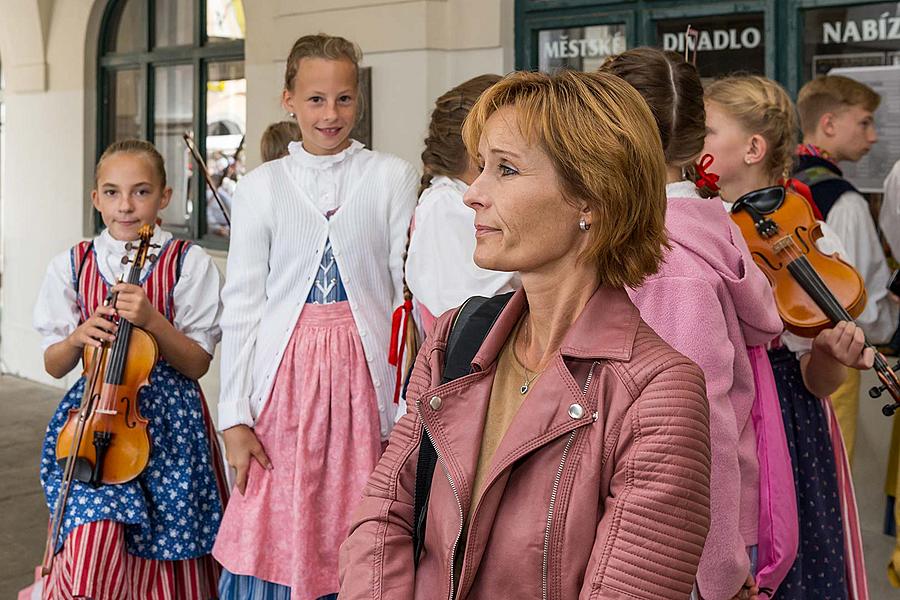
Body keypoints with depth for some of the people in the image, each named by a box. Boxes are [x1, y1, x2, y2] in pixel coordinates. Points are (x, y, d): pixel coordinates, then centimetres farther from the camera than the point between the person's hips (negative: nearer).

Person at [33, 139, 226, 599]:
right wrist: (77, 337, -12)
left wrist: (152, 320, -18)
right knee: (91, 545, -17)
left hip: (167, 419, -1)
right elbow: (54, 366, 9)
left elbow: (198, 363, -3)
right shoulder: (72, 265, 4)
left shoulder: (189, 263, -2)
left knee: (166, 554, 1)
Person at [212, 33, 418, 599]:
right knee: (275, 529, 2)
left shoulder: (391, 177, 3)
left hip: (363, 369, 0)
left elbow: (410, 291, 1)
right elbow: (242, 304, 4)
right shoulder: (262, 185, 5)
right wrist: (235, 415, -1)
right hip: (285, 372, 1)